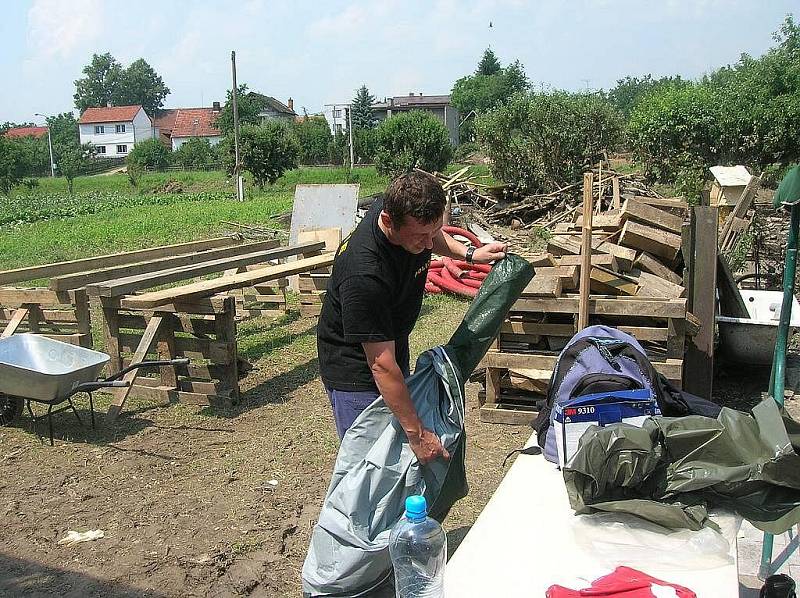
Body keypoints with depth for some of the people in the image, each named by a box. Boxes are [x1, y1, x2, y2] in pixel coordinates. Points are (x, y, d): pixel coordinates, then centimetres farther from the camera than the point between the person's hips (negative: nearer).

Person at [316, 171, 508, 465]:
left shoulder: (407, 210, -16)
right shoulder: (363, 273, -39)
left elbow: (432, 233, 14)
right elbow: (382, 365, -34)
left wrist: (469, 253, 1)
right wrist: (417, 434, -29)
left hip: (393, 345, 8)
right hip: (353, 367, -8)